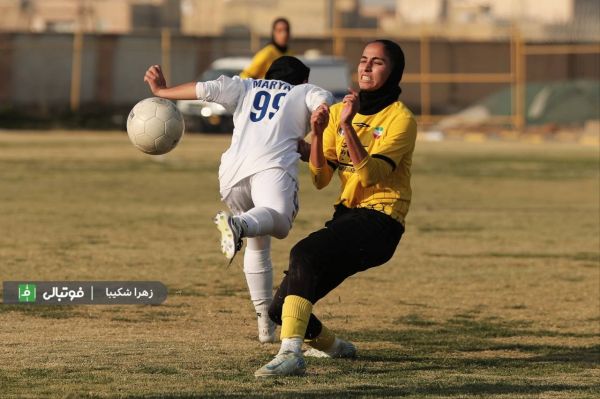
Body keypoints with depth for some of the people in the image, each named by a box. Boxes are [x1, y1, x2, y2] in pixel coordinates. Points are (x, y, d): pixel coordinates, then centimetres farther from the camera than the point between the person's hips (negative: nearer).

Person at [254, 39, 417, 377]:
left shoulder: (400, 118, -5)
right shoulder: (340, 110, 13)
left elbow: (369, 175, -18)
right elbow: (321, 179, 7)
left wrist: (348, 126, -26)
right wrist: (317, 135, -7)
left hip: (379, 222, -7)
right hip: (346, 217, 7)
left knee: (305, 253, -35)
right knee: (280, 308, 1)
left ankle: (291, 354, -43)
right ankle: (332, 346, 32)